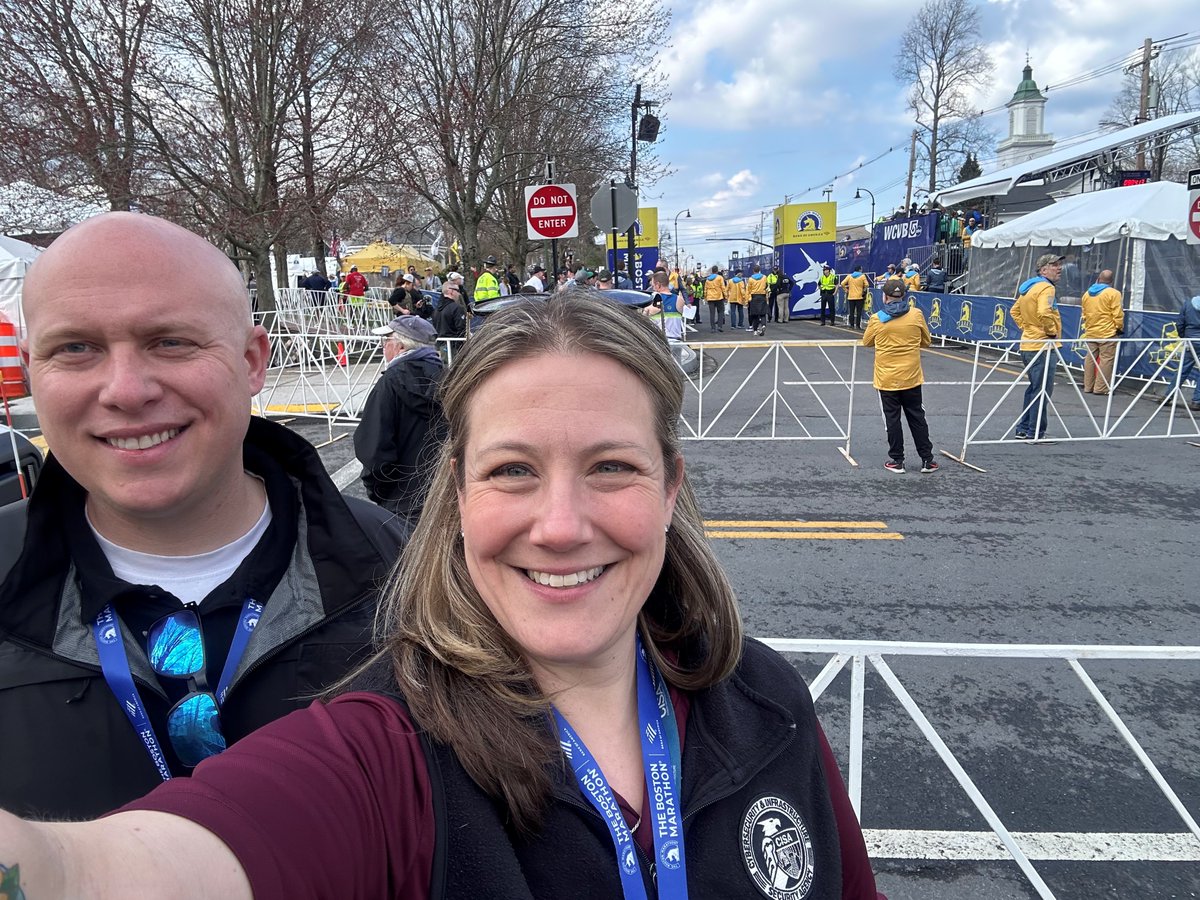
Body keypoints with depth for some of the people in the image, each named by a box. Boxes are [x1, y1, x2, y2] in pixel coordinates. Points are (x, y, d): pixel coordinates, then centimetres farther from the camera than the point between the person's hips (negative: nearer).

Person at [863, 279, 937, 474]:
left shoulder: (877, 319, -9)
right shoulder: (916, 314, -5)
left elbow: (867, 342, 7)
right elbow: (926, 341, 7)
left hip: (887, 379, -1)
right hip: (911, 377, 2)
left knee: (892, 419, 8)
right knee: (917, 418, 12)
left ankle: (896, 461, 12)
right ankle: (927, 460, 17)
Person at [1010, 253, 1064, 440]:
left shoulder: (1027, 286, 13)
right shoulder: (1046, 287, -15)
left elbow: (1014, 311, 22)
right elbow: (1044, 313, -30)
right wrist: (1053, 331, -15)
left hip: (1028, 345, 10)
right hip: (1043, 347, -9)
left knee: (1034, 388, 18)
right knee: (1042, 391, -3)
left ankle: (1023, 430, 23)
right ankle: (1036, 433, 1)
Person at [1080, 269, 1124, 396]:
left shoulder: (1087, 293, 10)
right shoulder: (1113, 293, -9)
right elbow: (1117, 314, -11)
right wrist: (1120, 328, 1)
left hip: (1090, 332, 6)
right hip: (1107, 333, -6)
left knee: (1090, 358, 12)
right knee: (1106, 359, -3)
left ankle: (1088, 386, 16)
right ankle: (1101, 388, -5)